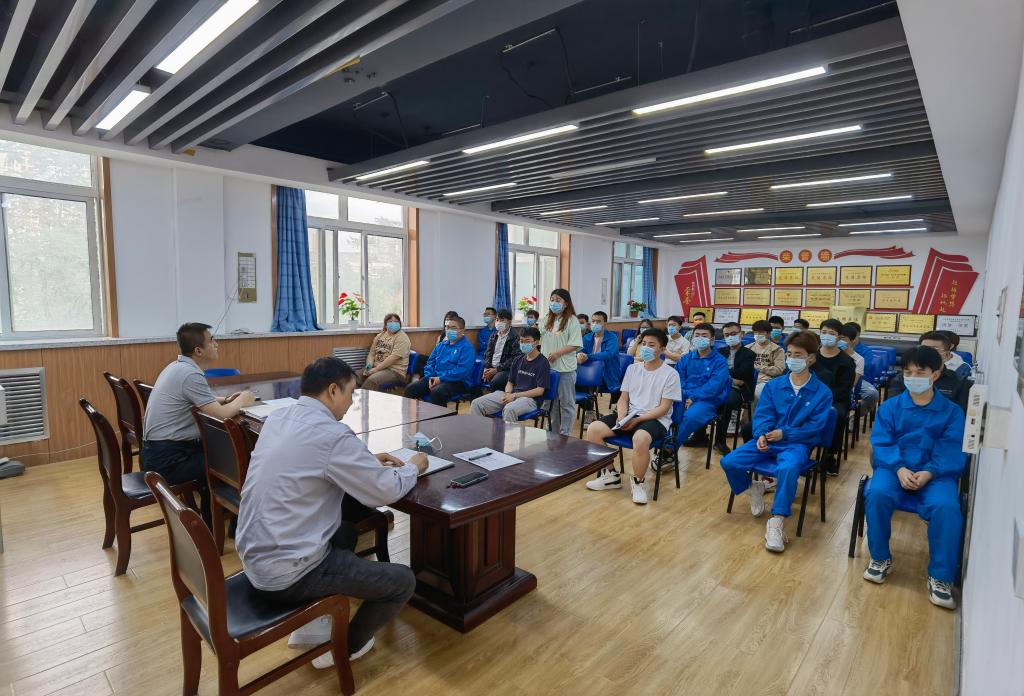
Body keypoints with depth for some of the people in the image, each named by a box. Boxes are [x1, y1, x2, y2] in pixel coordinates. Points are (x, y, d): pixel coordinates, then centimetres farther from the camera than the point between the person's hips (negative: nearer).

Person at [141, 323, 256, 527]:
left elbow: (199, 400, 25)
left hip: (156, 451, 10)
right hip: (166, 460, -10)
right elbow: (221, 415, -25)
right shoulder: (190, 374, -22)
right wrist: (241, 401, -6)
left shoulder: (178, 366, 8)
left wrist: (226, 400, 9)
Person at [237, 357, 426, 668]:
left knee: (347, 527, 28)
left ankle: (312, 620, 28)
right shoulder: (332, 434, -23)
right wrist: (412, 467, 6)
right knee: (403, 581, 3)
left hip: (254, 558, 9)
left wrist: (367, 461, 16)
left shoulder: (278, 418, 3)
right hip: (285, 574, -9)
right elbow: (388, 491, -14)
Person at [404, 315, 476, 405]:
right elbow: (430, 363, 19)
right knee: (410, 388, -14)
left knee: (436, 392, -36)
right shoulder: (440, 346, 20)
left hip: (456, 381, -7)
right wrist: (430, 377, -2)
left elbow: (462, 370, -16)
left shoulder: (467, 347, -4)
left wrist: (441, 378, -18)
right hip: (435, 378, 7)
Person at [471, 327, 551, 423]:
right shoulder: (518, 360, 17)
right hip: (511, 395, 7)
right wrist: (507, 393, -5)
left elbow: (539, 390, -10)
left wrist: (514, 395, -13)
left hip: (530, 398, -6)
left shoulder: (543, 362, -3)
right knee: (476, 404, -12)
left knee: (509, 409, -41)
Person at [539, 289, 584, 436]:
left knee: (566, 402, 4)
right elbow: (541, 340, 16)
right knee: (551, 401, 15)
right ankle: (553, 432, 27)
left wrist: (557, 353, -20)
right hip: (547, 367, 6)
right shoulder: (547, 320, 11)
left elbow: (575, 344, -13)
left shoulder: (572, 320, -7)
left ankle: (565, 434, 14)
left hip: (565, 368, -6)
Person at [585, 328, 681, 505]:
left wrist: (637, 420, -18)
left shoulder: (670, 374, -5)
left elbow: (663, 408, -9)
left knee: (640, 439, -40)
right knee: (593, 429, -16)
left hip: (655, 419, -5)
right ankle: (610, 475, 3)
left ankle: (638, 482, -10)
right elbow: (623, 399, 11)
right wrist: (621, 416, -10)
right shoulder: (632, 368, 10)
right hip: (629, 416, 6)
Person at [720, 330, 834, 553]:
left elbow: (815, 427, -6)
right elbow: (762, 415, 2)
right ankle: (752, 488, 16)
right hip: (768, 440, 4)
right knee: (728, 462, -16)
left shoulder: (822, 392, 0)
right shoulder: (773, 385, 8)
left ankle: (776, 522, -28)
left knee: (788, 468, -40)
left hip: (797, 444, -4)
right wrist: (761, 435, -19)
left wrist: (784, 433, -19)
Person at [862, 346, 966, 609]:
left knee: (946, 506, -31)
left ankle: (940, 577, -11)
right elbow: (881, 444, -1)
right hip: (894, 468, 0)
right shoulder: (889, 407, 6)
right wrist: (899, 469, -20)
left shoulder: (952, 412, 6)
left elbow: (952, 453, -4)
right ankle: (880, 558, -7)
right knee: (877, 493, -31)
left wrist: (929, 473, -23)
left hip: (935, 474, 0)